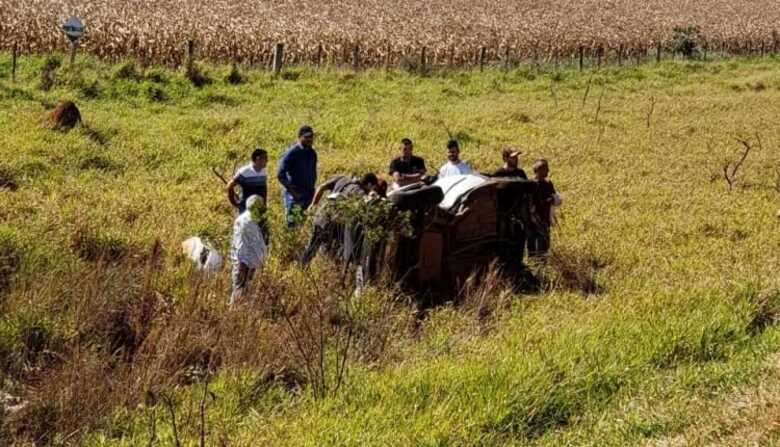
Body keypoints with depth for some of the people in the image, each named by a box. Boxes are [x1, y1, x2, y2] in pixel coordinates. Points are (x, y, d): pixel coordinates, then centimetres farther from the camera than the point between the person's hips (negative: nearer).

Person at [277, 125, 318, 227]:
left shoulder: (312, 153, 9)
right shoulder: (292, 153, -11)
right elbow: (280, 175, -13)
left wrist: (312, 190, 11)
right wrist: (292, 191, -16)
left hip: (308, 195, 6)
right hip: (294, 195, -6)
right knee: (292, 222, -8)